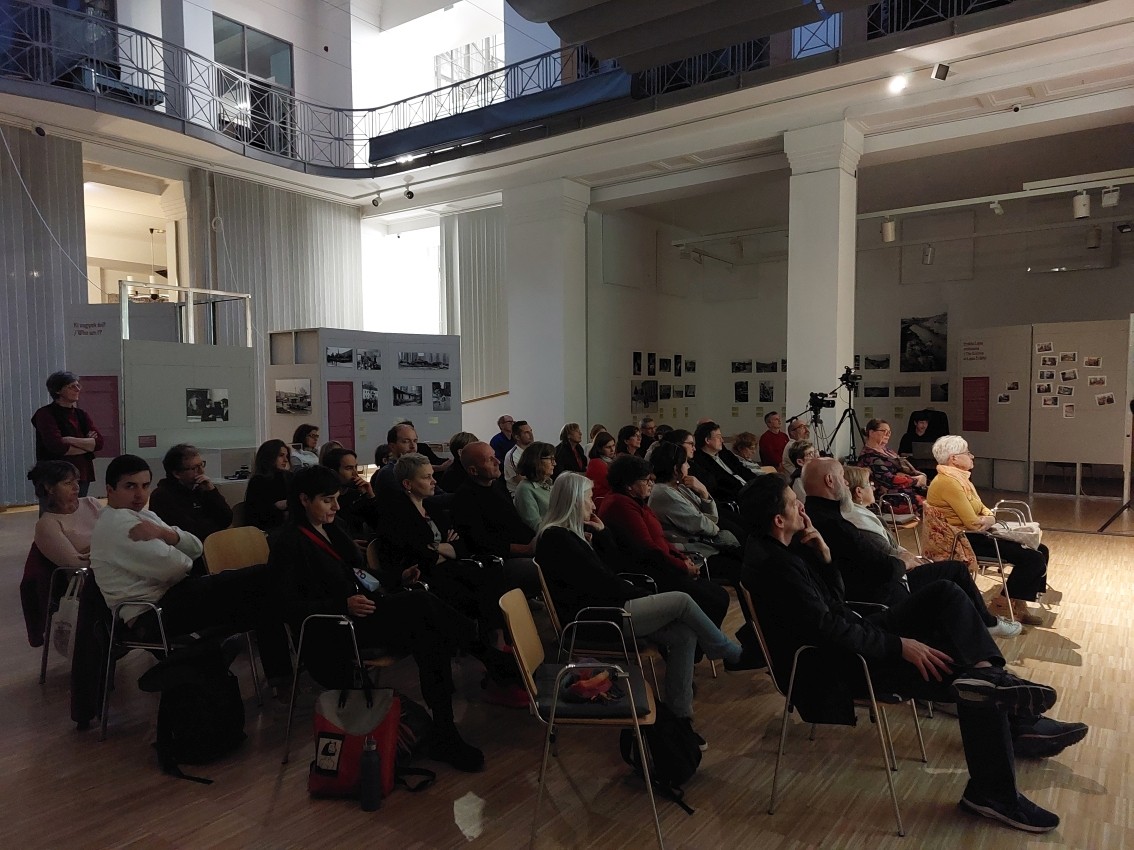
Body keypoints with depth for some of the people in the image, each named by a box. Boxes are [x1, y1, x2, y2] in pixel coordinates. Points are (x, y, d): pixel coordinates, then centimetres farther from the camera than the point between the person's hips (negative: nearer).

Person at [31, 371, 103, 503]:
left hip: (82, 477, 5)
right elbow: (56, 446, -16)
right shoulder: (45, 414, -4)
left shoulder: (81, 415, 13)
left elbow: (99, 442, 1)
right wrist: (87, 445, -4)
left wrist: (72, 440, -13)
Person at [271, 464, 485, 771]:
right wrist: (344, 605, -24)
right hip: (330, 631, -8)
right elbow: (289, 606, -13)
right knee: (421, 603, -27)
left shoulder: (331, 532, 17)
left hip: (358, 615, 8)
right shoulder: (290, 543, -7)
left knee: (430, 639, -20)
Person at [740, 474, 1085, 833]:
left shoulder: (784, 548, 4)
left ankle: (990, 673, -9)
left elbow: (837, 601, 9)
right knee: (981, 691, -10)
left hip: (854, 634, 10)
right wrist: (899, 645, -20)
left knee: (944, 593, 5)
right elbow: (828, 629, -27)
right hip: (842, 665, -10)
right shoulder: (776, 566, -26)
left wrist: (824, 556, -8)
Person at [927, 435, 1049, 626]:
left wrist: (990, 518, -9)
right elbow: (973, 523, -22)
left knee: (1041, 550, 7)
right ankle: (1004, 602, 3)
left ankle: (1019, 604, 12)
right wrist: (989, 521, 0)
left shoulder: (959, 478, 13)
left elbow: (982, 509, 15)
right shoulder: (948, 482, -20)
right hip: (967, 540, -11)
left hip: (976, 535, 11)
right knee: (1033, 559, -14)